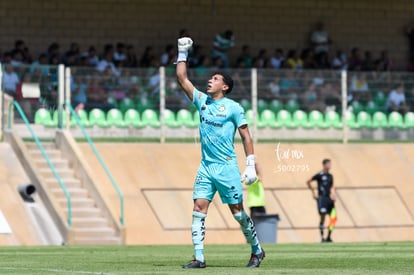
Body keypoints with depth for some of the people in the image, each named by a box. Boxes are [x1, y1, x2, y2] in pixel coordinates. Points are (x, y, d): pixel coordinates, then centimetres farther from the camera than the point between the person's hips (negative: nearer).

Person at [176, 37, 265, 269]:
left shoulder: (233, 108, -4)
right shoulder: (202, 100, 10)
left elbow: (246, 137, -4)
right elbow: (182, 78, 12)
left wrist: (251, 166, -9)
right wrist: (183, 54, 7)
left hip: (227, 167, -5)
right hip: (206, 166, 5)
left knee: (238, 211, 1)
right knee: (199, 209, -6)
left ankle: (257, 251, 18)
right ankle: (199, 258, -6)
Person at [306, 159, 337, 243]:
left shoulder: (330, 176, 13)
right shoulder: (319, 175, -5)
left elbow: (332, 187, 16)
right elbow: (308, 182, -2)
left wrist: (333, 194, -3)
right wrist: (313, 192, -1)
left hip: (329, 198, 6)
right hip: (322, 198, -6)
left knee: (333, 218, 0)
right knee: (323, 217, -6)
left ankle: (329, 237, 8)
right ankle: (322, 237, 2)